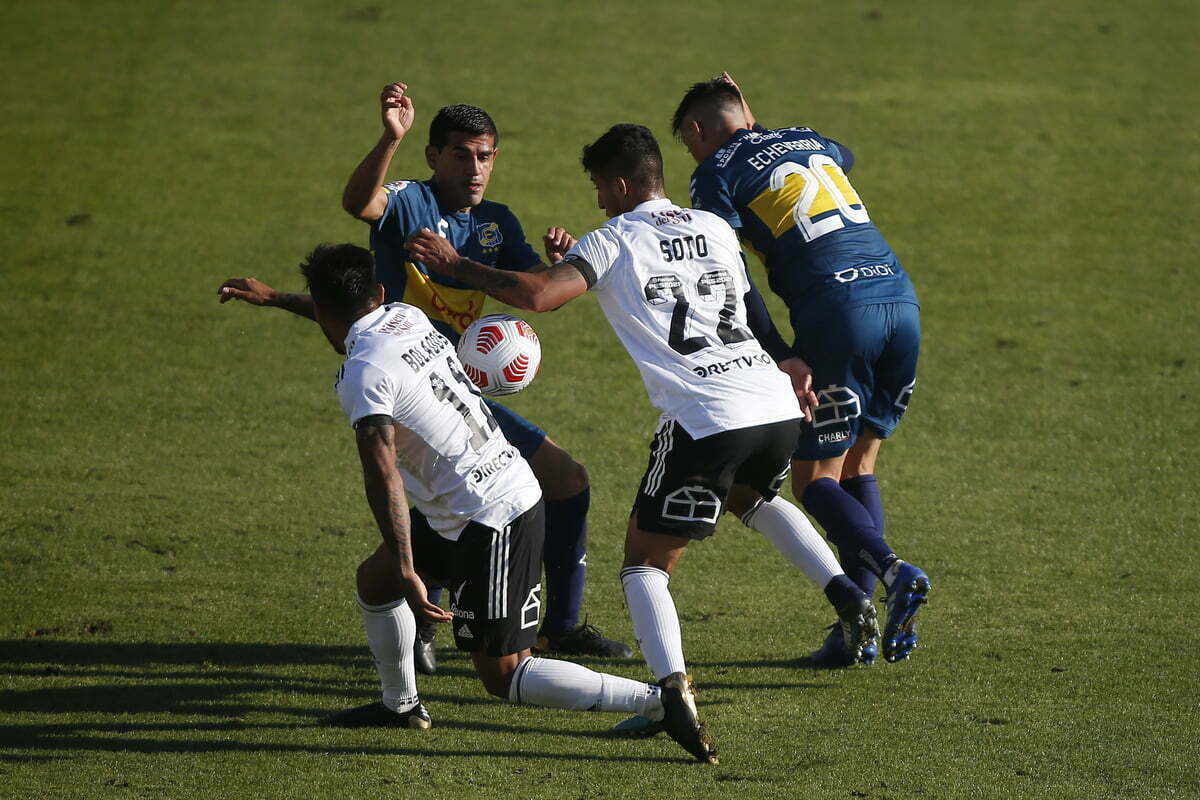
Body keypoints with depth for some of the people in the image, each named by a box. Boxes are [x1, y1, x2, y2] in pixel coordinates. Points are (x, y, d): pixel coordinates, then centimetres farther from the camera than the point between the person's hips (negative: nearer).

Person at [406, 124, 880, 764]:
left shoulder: (615, 241, 3)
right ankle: (848, 599, 21)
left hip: (705, 419, -6)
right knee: (755, 497, 39)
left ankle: (677, 693, -19)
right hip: (778, 405, 6)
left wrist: (456, 265, 4)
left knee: (645, 563, 6)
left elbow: (538, 295, -12)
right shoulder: (715, 229, 20)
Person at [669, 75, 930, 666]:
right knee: (857, 467, 16)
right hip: (901, 301, 6)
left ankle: (894, 572, -21)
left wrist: (779, 356, -11)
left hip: (837, 313, -6)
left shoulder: (716, 175, 7)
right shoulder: (807, 141, 25)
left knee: (814, 480, 4)